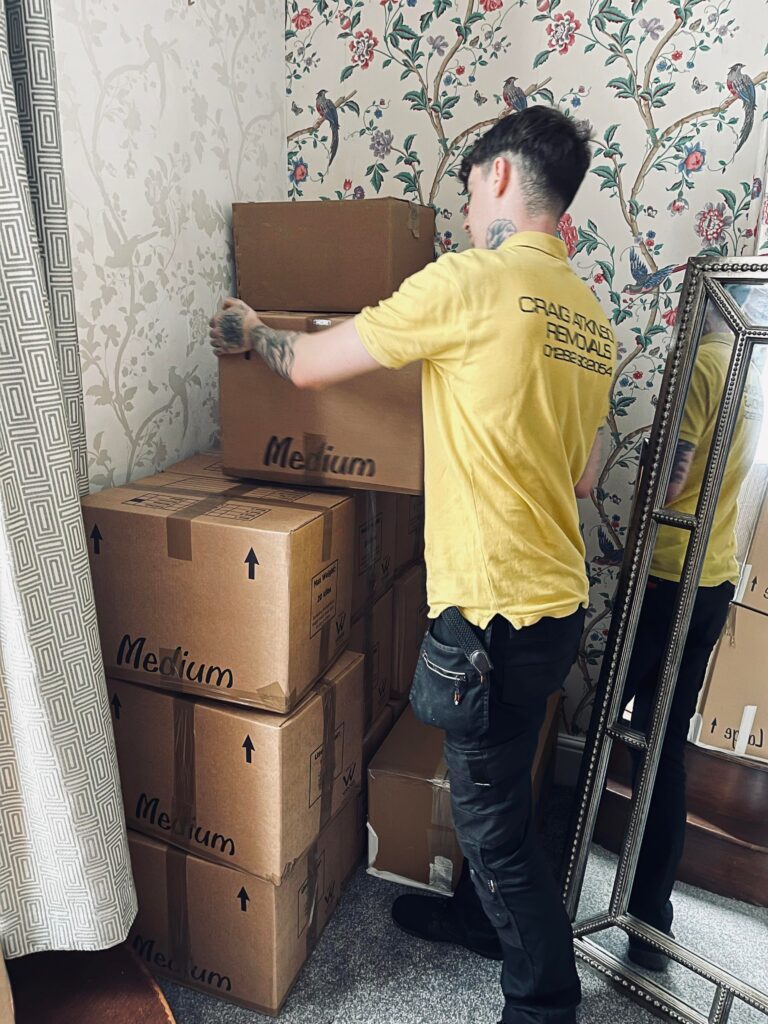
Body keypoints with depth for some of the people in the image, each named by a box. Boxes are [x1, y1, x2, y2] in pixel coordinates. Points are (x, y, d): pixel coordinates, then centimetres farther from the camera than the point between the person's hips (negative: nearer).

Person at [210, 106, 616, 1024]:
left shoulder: (470, 280, -15)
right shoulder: (590, 316, 9)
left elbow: (309, 365, -8)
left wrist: (251, 333, 13)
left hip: (496, 608, -9)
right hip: (558, 601, 9)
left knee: (493, 817, 11)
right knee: (489, 784, 28)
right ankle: (478, 914, 52)